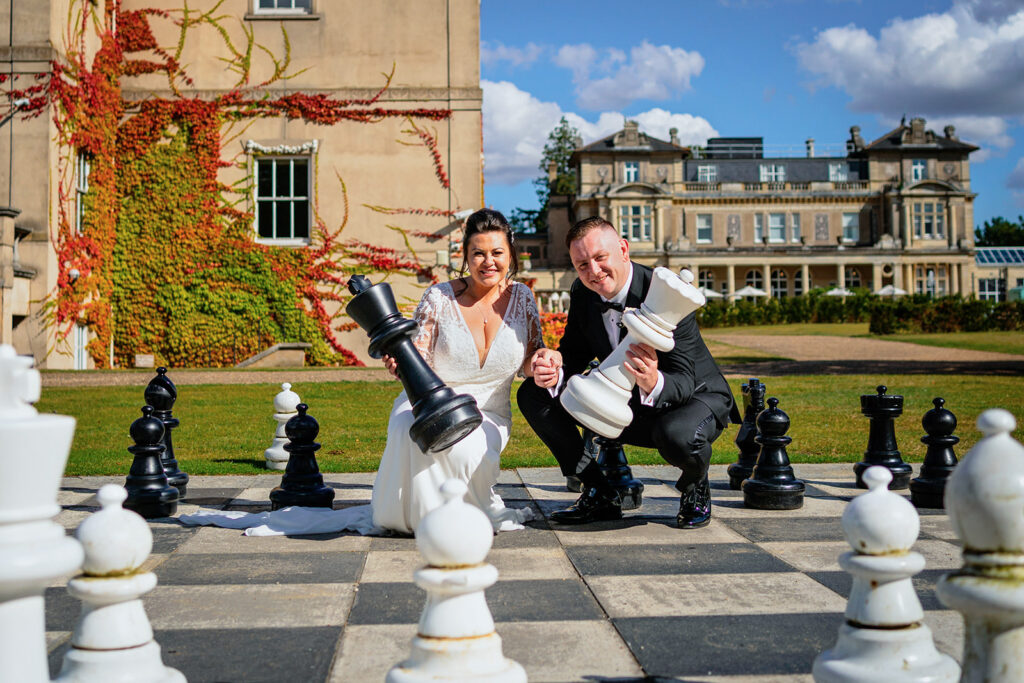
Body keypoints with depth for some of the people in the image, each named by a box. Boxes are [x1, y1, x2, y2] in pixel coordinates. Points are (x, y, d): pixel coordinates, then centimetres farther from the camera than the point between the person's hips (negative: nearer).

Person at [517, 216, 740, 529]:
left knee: (677, 436, -43)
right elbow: (574, 353, -2)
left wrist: (654, 383, -55)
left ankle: (695, 488, -2)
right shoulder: (582, 293, -9)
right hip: (627, 403, 6)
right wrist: (555, 369, -28)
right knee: (534, 394, -7)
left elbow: (683, 382, -30)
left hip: (695, 397, -6)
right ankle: (601, 495, 0)